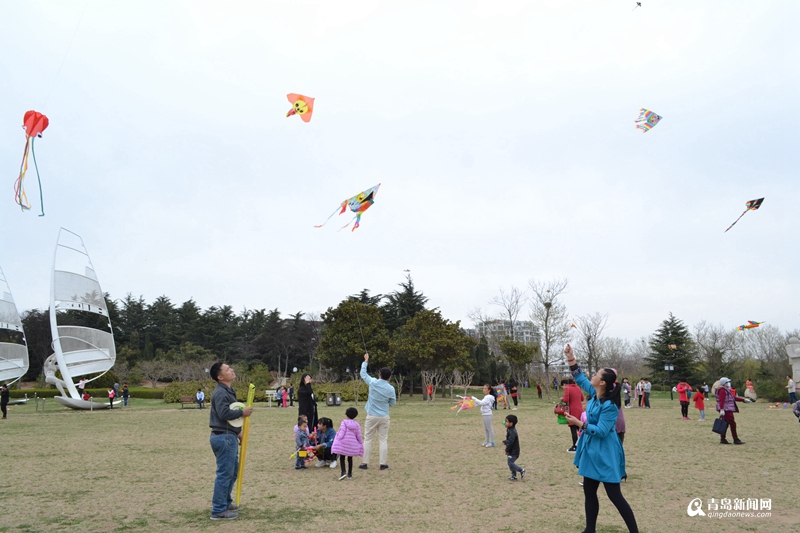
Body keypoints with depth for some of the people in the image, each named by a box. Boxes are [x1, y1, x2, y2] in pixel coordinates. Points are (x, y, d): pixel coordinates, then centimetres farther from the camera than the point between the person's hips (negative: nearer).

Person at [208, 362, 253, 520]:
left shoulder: (228, 391, 16)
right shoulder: (221, 392, -17)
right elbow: (224, 413, -29)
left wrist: (238, 431, 21)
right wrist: (242, 412, -16)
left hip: (229, 437, 11)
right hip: (223, 438, -11)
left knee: (233, 471, 20)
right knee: (225, 473, -5)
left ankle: (225, 502, 33)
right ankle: (218, 510, 2)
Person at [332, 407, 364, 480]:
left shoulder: (344, 422, -8)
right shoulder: (357, 425, 1)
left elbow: (341, 432, -15)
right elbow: (358, 436, 3)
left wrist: (338, 438, -4)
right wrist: (361, 444, 17)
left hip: (343, 444, -3)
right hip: (352, 444, 3)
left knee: (342, 458, 5)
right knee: (350, 458, 14)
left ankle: (343, 472, -11)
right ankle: (349, 474, 19)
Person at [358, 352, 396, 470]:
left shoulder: (373, 382, -9)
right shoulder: (391, 389, -9)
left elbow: (363, 373, 7)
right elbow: (392, 403, 5)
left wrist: (366, 361, 19)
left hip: (372, 416, 0)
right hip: (384, 417, 0)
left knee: (367, 439, 8)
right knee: (383, 440, 7)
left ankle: (364, 463, 10)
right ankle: (383, 463, 8)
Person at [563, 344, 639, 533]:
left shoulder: (609, 405, -23)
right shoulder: (594, 394, 0)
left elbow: (601, 431, -24)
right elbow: (580, 378, 15)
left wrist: (579, 423, -25)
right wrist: (571, 359, 8)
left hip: (605, 454, -9)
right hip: (591, 451, 9)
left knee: (614, 495, -3)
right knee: (589, 493, 16)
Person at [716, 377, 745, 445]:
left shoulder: (727, 390, 19)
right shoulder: (722, 391, -14)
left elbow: (734, 397, 25)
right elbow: (721, 400, -24)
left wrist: (743, 400, 21)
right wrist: (722, 409, -32)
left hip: (728, 410, 10)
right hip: (726, 410, -10)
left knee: (726, 424, 11)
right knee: (732, 424, -6)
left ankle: (722, 439, 14)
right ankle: (736, 440, -1)